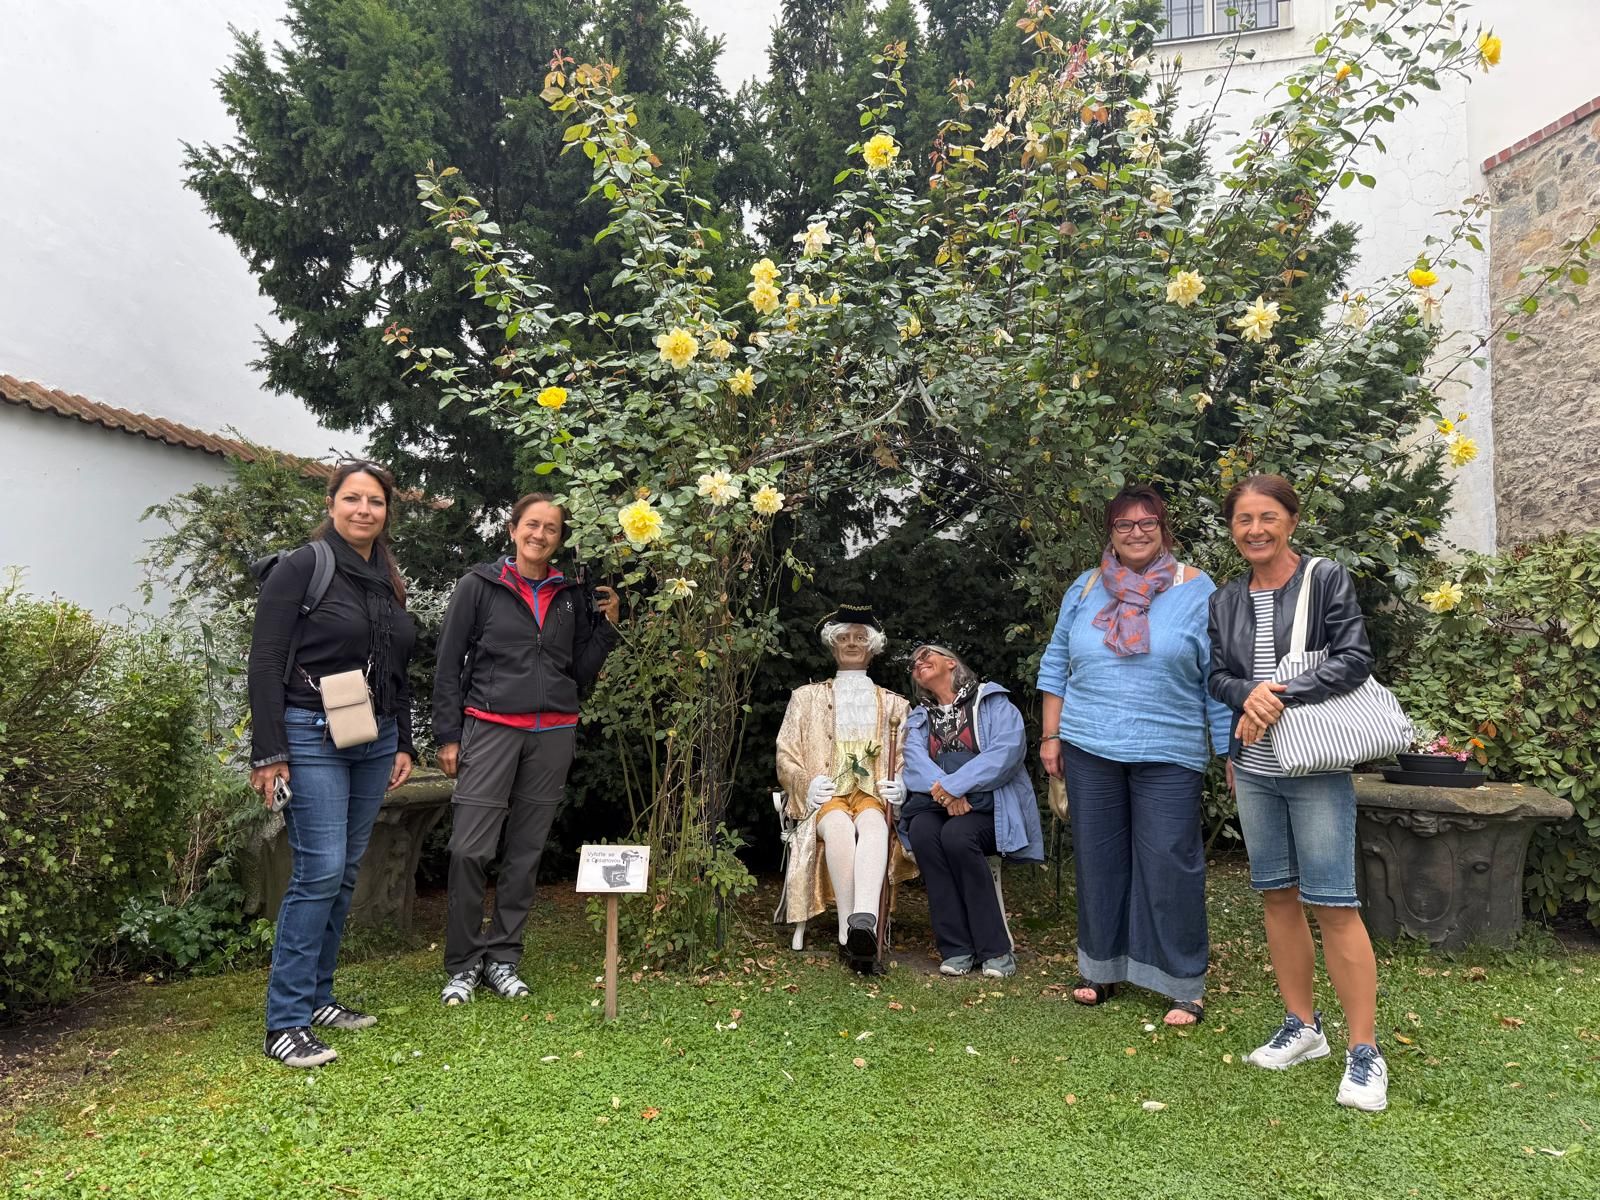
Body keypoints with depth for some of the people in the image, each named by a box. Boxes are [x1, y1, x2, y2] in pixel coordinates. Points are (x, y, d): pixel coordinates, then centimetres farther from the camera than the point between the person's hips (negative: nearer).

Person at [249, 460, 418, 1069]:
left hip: (375, 741, 7)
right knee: (319, 872, -10)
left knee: (346, 873, 10)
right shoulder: (301, 568, -6)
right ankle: (285, 1022, -1)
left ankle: (317, 998, 22)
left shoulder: (390, 583, 14)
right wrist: (269, 753, -14)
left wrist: (402, 743, 14)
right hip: (312, 738, -7)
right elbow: (266, 664, -10)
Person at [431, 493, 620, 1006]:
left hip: (553, 733, 3)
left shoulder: (572, 594, 10)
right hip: (491, 727, -3)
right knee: (470, 849, -6)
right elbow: (449, 663, 1)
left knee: (526, 850, 8)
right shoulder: (480, 585, 2)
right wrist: (448, 736, -3)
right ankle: (462, 964, 10)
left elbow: (582, 670, 12)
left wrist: (606, 625, 1)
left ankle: (502, 957, 21)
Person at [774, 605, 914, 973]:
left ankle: (862, 922, -58)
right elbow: (786, 756, 13)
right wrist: (807, 783, -8)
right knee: (840, 827, -39)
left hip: (873, 795, 1)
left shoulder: (893, 704, 25)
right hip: (825, 797, 0)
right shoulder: (807, 697, 22)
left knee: (873, 825, -38)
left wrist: (901, 786, -6)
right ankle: (852, 934, -42)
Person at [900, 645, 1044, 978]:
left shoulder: (992, 702, 6)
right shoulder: (919, 718, 20)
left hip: (988, 805, -3)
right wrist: (943, 792, -21)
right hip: (936, 804, 4)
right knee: (922, 832, -30)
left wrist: (953, 785, -20)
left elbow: (1006, 752, -12)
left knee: (957, 835, -34)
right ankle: (956, 948, -25)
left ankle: (995, 949, -23)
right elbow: (915, 763, 1)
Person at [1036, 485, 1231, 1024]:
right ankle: (1101, 965, 27)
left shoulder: (1197, 591, -1)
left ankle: (1183, 984, 13)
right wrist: (1051, 736, 7)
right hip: (1090, 751, 3)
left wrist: (1231, 753, -5)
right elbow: (1056, 665, 11)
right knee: (1098, 859, 12)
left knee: (1170, 865, -1)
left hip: (1168, 755, -3)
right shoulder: (1085, 589, 8)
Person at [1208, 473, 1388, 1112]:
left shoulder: (1327, 580, -4)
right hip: (1254, 769, 5)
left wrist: (1282, 697, -19)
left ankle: (1365, 1052, 6)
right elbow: (1216, 676, 7)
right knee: (1276, 894, 11)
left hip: (1317, 768, -5)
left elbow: (1354, 658, -12)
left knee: (1331, 902, -5)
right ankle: (1303, 1027, 26)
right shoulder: (1225, 601, 10)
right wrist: (1249, 694, -15)